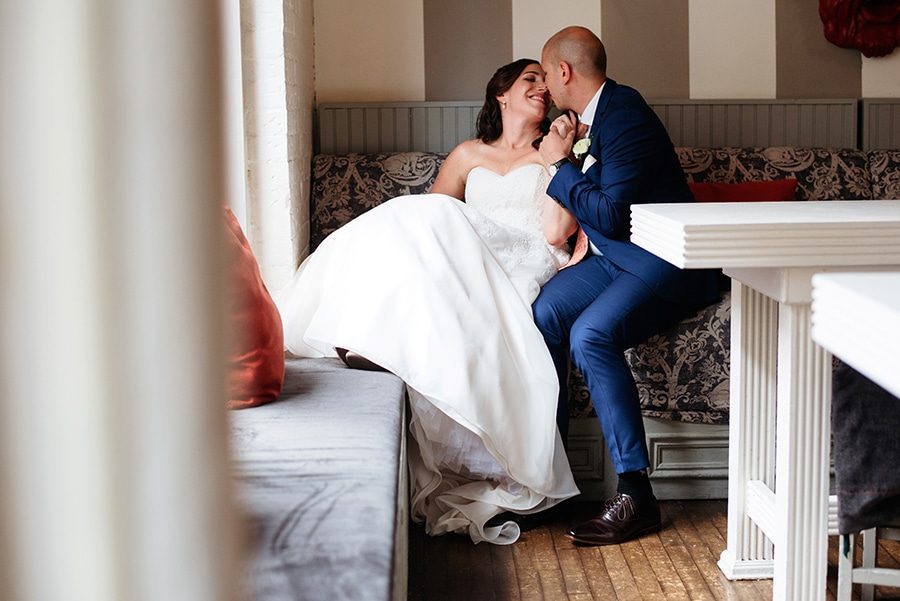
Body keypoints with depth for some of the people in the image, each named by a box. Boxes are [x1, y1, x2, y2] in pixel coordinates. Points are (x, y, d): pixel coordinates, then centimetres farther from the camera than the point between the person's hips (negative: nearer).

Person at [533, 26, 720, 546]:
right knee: (545, 313, -16)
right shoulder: (602, 110, 11)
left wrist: (561, 165, -12)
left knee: (591, 335, -31)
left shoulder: (626, 120, -18)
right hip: (615, 254, 9)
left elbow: (610, 216, -24)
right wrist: (569, 152, 4)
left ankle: (635, 494, -25)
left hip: (665, 263, -9)